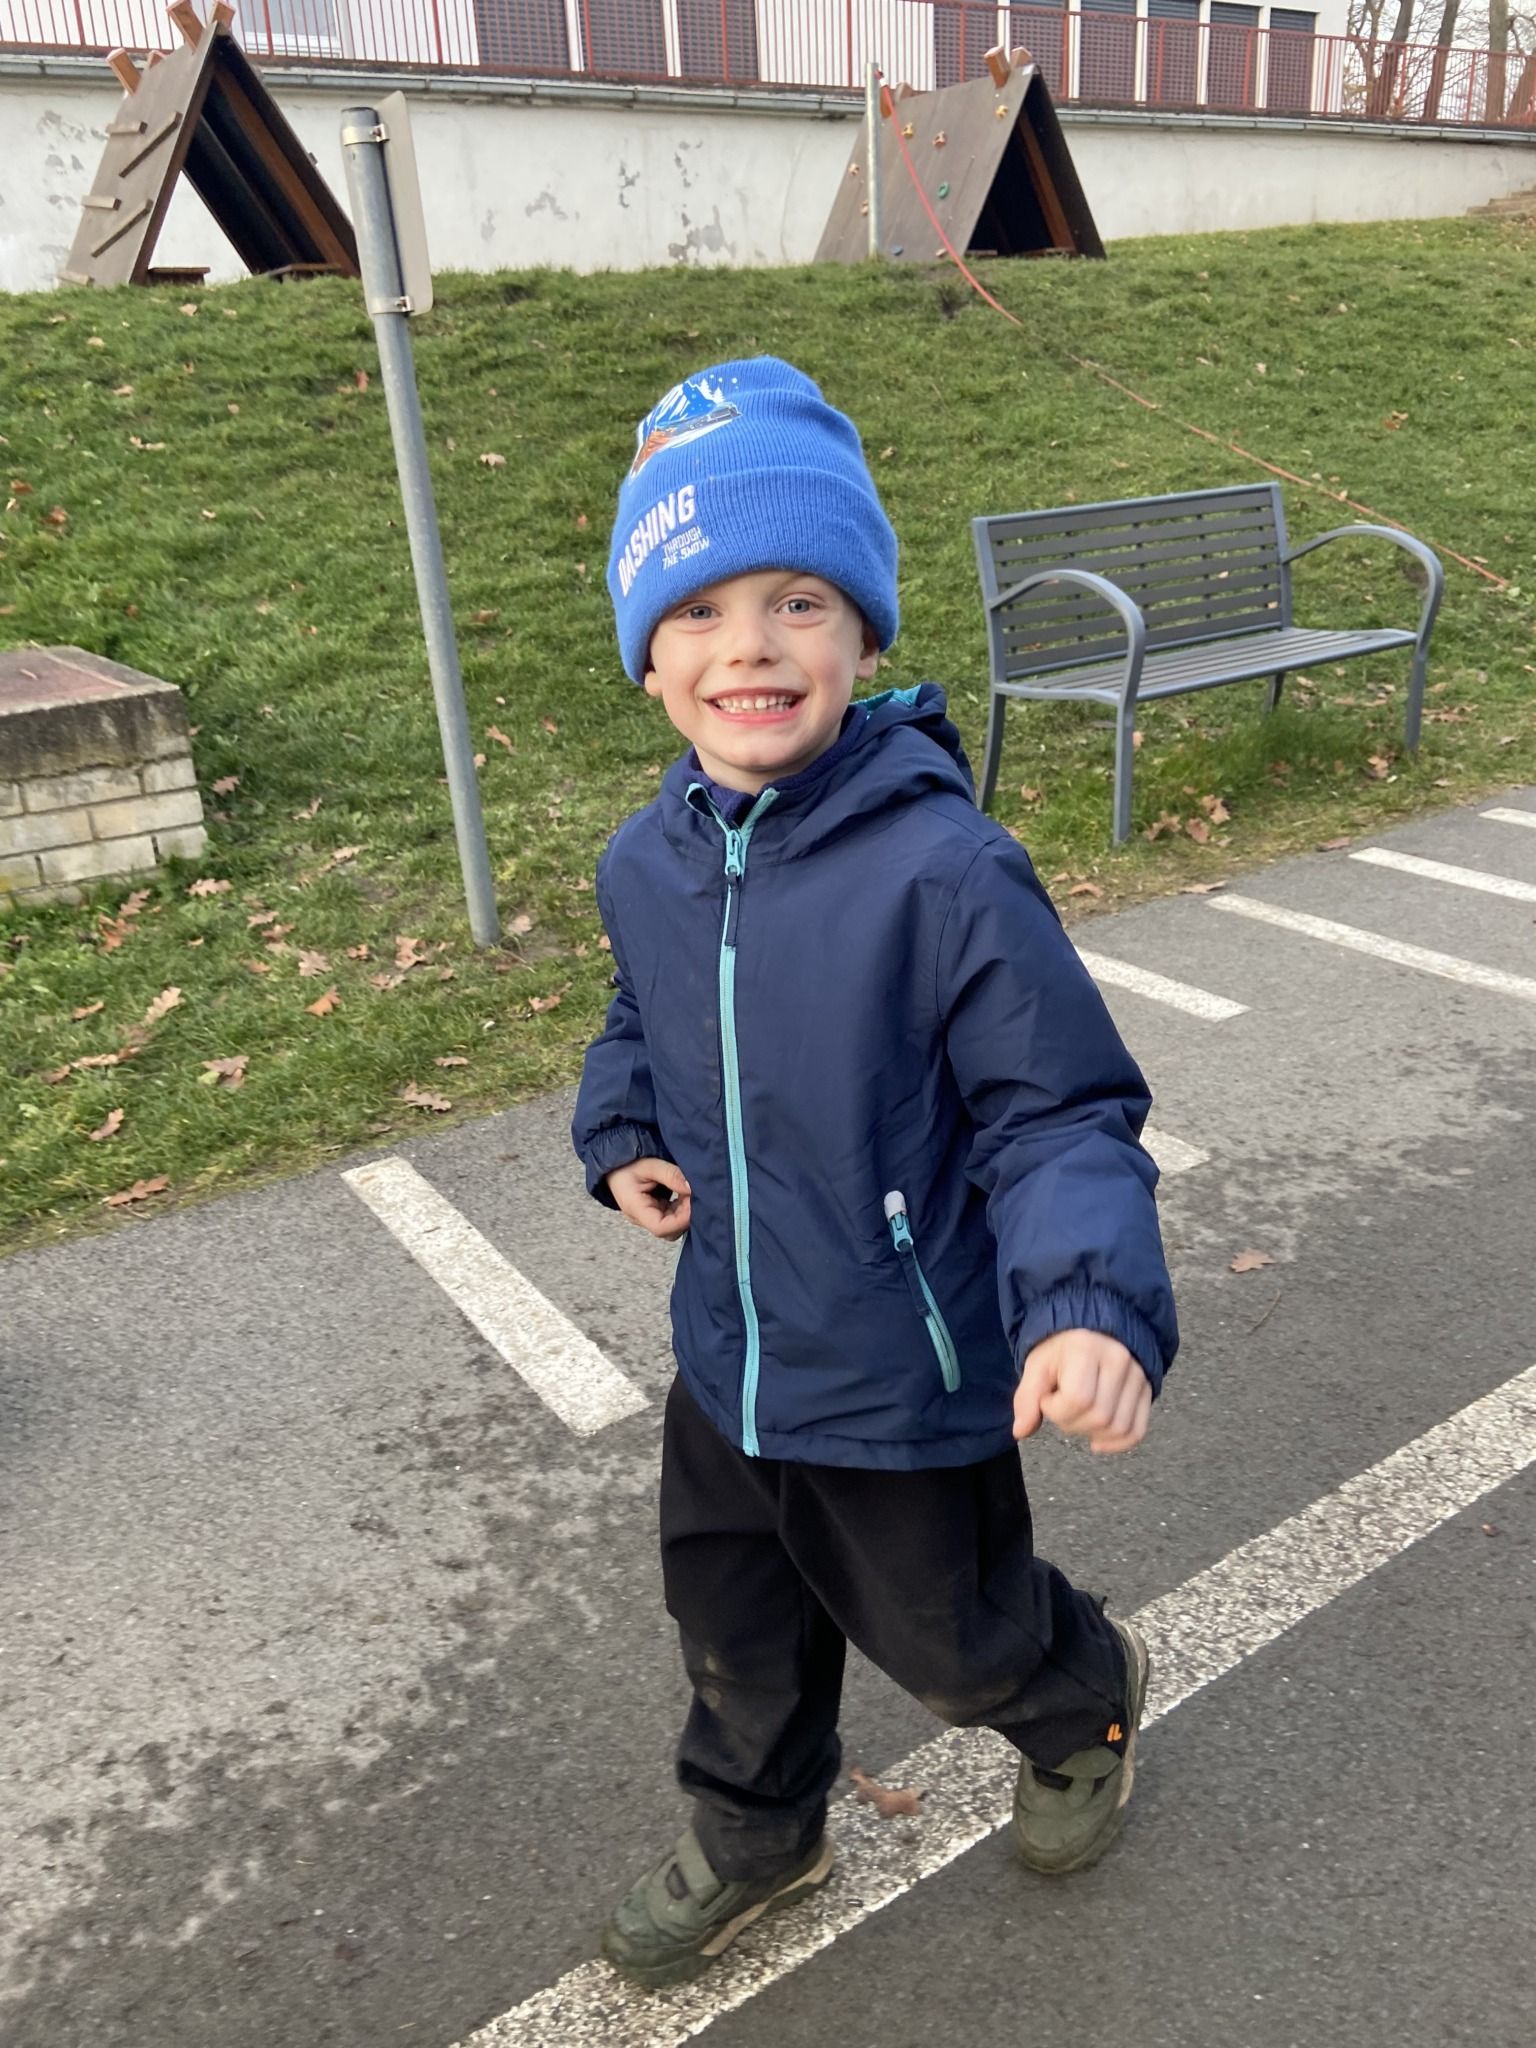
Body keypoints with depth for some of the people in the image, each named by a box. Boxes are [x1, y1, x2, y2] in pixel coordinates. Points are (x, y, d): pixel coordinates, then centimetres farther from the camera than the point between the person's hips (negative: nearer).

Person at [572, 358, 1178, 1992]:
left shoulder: (945, 873, -27)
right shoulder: (646, 865, -6)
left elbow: (1062, 1114, -21)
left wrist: (1095, 1304, -36)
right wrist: (624, 1135, -4)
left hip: (906, 1383, -5)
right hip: (727, 1361, 6)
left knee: (949, 1637, 21)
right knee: (736, 1628, 26)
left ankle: (1088, 1696, 58)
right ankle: (755, 1835, 57)